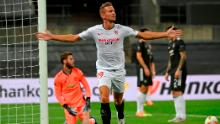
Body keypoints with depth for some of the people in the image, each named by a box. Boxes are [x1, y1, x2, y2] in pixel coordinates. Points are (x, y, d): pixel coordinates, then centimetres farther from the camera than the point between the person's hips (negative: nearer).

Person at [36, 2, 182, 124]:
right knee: (104, 97, -23)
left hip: (119, 69, 1)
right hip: (103, 69, -1)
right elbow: (73, 38, -1)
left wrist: (166, 34, -9)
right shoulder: (95, 30, -7)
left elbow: (144, 35, -2)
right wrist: (52, 37, -8)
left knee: (119, 100, 12)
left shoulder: (122, 29, -7)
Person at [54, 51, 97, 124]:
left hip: (81, 103, 1)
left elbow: (86, 85, 5)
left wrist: (88, 100, -6)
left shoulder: (77, 72, 1)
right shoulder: (58, 78, -6)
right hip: (69, 106, -1)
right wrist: (66, 107, -11)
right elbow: (58, 94, -2)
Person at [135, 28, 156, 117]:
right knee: (142, 88, -10)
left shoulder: (148, 45, 18)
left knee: (146, 90, 9)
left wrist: (153, 70, 16)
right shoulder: (141, 43, -9)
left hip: (147, 69, 9)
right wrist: (145, 68, -19)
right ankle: (139, 111, -8)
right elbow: (138, 56, -17)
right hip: (142, 68, -9)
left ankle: (141, 110, 12)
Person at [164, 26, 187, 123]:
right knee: (174, 94, 9)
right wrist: (167, 72, 21)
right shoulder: (170, 44, 19)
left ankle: (181, 116, -11)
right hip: (173, 71, 10)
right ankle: (178, 116, 12)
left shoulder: (179, 42, -9)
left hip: (179, 71, -10)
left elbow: (183, 56, -16)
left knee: (178, 92, -13)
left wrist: (178, 70, -22)